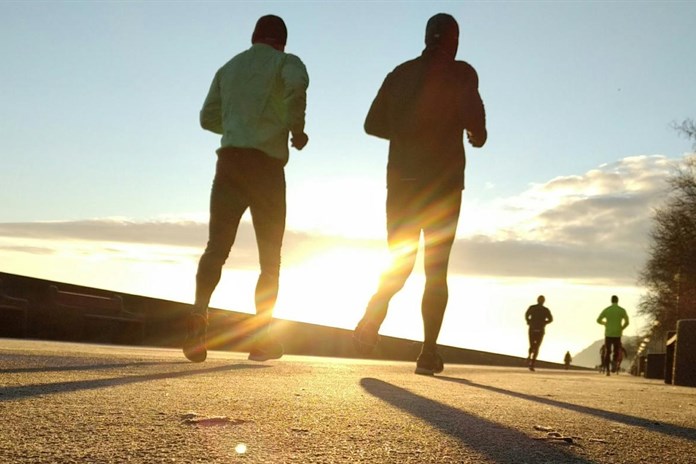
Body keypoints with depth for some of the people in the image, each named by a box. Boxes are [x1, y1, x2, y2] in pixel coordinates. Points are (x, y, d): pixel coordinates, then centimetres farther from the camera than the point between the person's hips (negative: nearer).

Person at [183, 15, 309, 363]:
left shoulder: (229, 67, 22)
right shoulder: (286, 62, 6)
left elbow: (209, 117, 23)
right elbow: (297, 86, -18)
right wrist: (296, 128, -5)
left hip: (230, 160, 3)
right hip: (266, 165, -3)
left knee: (216, 248, -3)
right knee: (270, 258, 6)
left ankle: (198, 315, -26)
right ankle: (261, 335, 2)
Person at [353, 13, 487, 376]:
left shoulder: (400, 73, 12)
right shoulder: (460, 73, -2)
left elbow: (373, 124, 12)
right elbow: (473, 117, -18)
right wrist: (477, 136, 4)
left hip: (402, 181, 4)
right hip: (443, 183, -3)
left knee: (399, 263, 12)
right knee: (436, 269, 4)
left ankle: (371, 318, -15)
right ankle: (428, 352, -1)